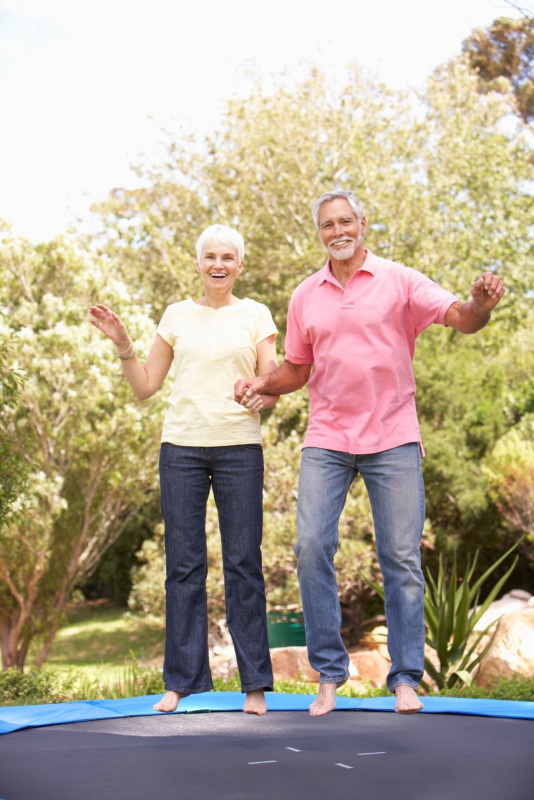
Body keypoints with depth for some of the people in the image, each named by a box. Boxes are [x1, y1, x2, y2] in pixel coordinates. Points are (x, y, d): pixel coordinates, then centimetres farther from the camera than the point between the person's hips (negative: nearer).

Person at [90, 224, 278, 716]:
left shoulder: (255, 315, 9)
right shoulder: (178, 316, 13)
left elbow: (272, 385, 4)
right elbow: (145, 386, 14)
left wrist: (266, 397, -18)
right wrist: (122, 344, 1)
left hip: (239, 446, -2)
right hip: (182, 443, 2)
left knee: (243, 564, -3)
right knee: (183, 564, 1)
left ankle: (255, 683, 3)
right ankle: (183, 679, 8)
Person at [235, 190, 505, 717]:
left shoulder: (399, 281, 1)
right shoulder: (305, 297, 11)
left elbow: (461, 318, -8)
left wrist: (482, 303, -30)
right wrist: (260, 384, -2)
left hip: (392, 438, -2)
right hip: (326, 441, 3)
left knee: (401, 558, -2)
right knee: (311, 546, -8)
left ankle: (405, 678, 7)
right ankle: (328, 673, 5)